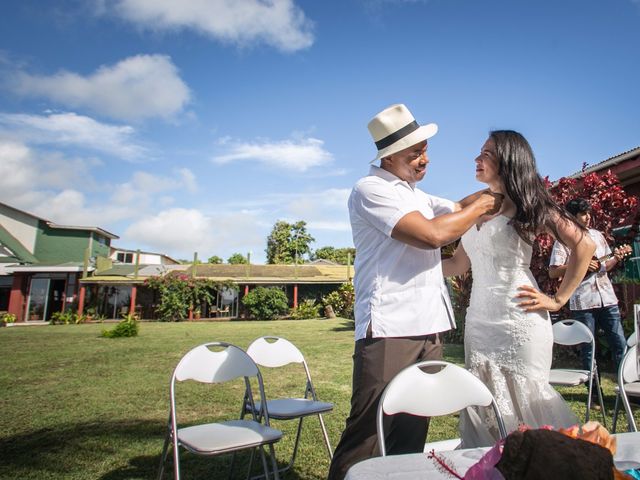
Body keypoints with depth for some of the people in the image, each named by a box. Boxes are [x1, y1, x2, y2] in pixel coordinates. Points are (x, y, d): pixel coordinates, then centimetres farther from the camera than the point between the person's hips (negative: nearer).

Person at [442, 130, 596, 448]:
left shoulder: (527, 205, -2)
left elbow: (584, 245, -7)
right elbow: (458, 264, 17)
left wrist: (558, 300, -8)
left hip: (519, 321, -5)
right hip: (479, 322, 6)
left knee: (524, 405, 4)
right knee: (485, 412, 10)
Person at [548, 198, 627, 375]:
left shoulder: (597, 235, 14)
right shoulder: (563, 240, -3)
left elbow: (605, 266, 21)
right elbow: (553, 272, -9)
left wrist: (616, 259, 1)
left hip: (607, 299, 5)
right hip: (583, 302, -4)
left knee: (620, 344, 5)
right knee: (588, 349, 5)